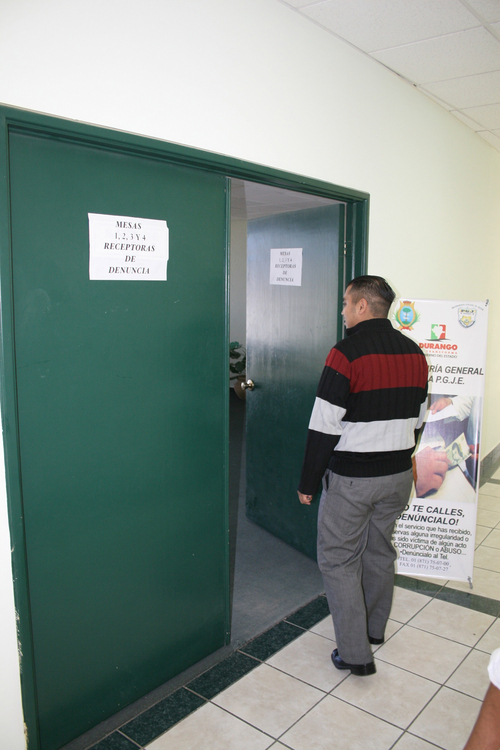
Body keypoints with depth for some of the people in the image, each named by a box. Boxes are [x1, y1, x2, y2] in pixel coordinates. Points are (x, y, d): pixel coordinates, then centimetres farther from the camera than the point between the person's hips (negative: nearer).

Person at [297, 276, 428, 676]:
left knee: (338, 559, 7)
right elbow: (417, 418, 13)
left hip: (351, 477, -7)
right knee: (380, 550, 21)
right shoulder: (413, 353, 5)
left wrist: (308, 482, -9)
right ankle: (375, 628, 39)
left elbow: (324, 427, -18)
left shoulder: (347, 352, -18)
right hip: (399, 475, 7)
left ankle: (356, 653, 12)